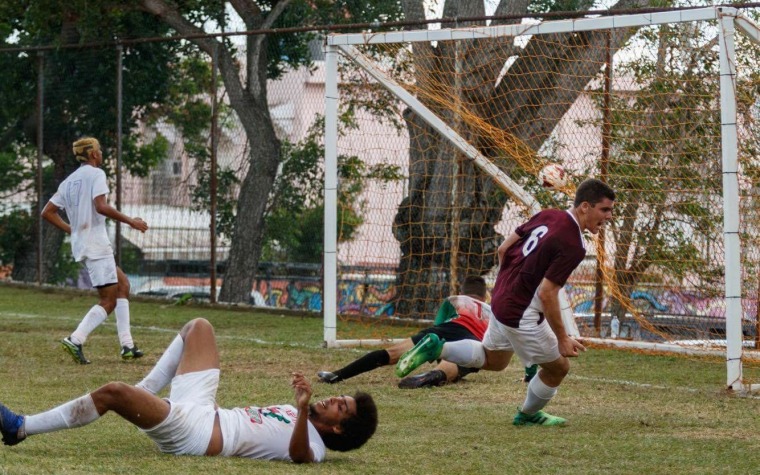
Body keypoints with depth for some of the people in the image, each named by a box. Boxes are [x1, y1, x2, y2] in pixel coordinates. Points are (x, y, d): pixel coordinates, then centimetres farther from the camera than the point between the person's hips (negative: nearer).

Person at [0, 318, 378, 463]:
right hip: (202, 407, 10)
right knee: (198, 327, 19)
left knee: (112, 392, -26)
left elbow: (299, 454, -39)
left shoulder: (312, 445, -13)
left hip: (192, 431, -10)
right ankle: (146, 390, 16)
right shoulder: (293, 416, 15)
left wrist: (303, 409, -52)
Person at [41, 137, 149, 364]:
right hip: (96, 244, -9)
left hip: (80, 244, 9)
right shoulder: (96, 174, -7)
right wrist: (130, 221, -14)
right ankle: (75, 340, -20)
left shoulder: (69, 181, 16)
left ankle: (127, 345, 12)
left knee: (122, 283, 18)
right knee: (109, 301, -6)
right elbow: (101, 207, -21)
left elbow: (47, 212, 15)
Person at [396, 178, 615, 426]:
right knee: (558, 368, 14)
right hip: (522, 315, -8)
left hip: (501, 299, 8)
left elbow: (503, 249, 7)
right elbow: (547, 294, -25)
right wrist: (562, 339, -16)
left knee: (492, 360, 30)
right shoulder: (572, 246, -24)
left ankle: (436, 348, 14)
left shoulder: (547, 216, 0)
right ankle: (527, 415, 35)